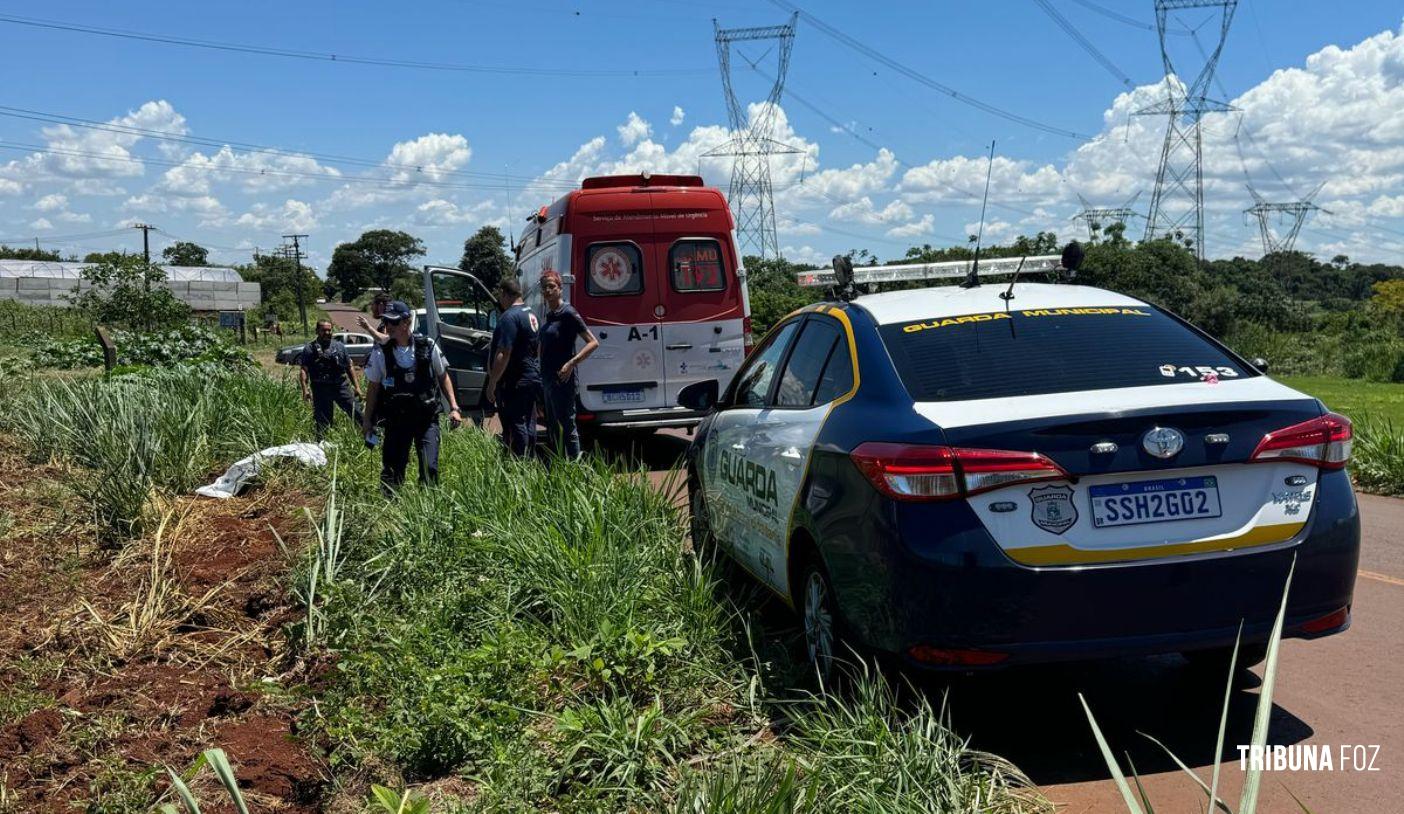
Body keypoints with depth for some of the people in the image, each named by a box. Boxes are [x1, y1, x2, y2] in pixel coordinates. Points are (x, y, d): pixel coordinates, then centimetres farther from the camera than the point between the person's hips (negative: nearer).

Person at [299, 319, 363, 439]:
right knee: (322, 421, 4)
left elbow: (349, 368, 14)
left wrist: (356, 386, 10)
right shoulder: (310, 348, 4)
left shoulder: (339, 346, 12)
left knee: (356, 412, -3)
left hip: (341, 386, 2)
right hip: (320, 389, -2)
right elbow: (303, 370, -2)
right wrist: (305, 389, -14)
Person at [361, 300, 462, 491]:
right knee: (392, 469, 2)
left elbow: (443, 377, 8)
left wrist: (454, 408, 0)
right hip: (396, 420, 1)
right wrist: (367, 420, 8)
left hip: (427, 418, -1)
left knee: (429, 467, -10)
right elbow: (373, 387, 7)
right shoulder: (380, 352, -2)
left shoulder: (428, 346, -2)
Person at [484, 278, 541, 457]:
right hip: (532, 378, 10)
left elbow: (503, 355, -22)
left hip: (514, 382, -10)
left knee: (515, 426, -7)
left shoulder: (510, 317, -16)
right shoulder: (532, 315, 14)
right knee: (528, 425, 14)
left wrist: (492, 384, -18)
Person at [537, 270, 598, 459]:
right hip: (548, 380, 9)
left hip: (563, 380, -9)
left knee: (566, 428, -7)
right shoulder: (549, 315, 13)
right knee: (552, 430, 15)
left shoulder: (568, 313, -12)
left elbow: (593, 342, -15)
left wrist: (572, 363, -24)